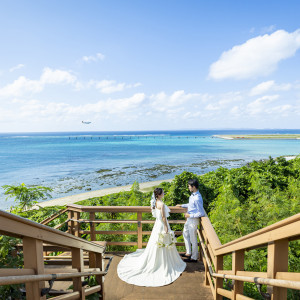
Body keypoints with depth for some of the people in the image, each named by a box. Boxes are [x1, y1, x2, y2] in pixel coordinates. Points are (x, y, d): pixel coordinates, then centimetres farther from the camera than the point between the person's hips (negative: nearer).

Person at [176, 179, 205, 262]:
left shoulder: (197, 198, -28)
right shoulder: (193, 195, 1)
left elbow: (201, 213, -25)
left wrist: (190, 215, -20)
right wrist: (182, 205, 26)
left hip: (193, 220, -10)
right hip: (189, 219, 10)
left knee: (193, 239, 6)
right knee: (185, 234, 24)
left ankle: (194, 258, 25)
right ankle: (188, 253, 39)